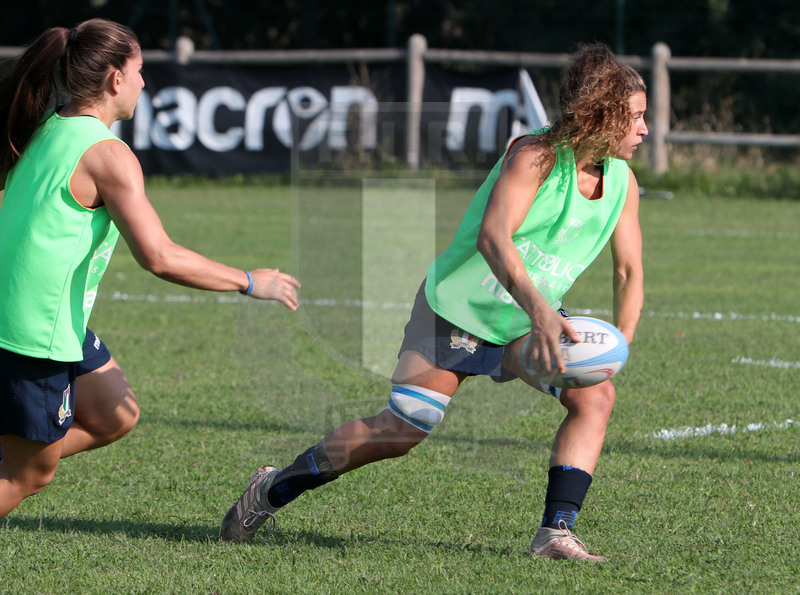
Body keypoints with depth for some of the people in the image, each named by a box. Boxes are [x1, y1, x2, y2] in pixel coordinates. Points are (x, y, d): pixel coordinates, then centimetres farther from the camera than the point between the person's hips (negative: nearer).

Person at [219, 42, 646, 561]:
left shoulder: (622, 182, -4)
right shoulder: (536, 156, -24)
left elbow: (630, 273, 4)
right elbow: (492, 236, -38)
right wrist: (539, 310, -51)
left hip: (520, 331, 6)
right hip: (454, 309, -6)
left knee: (596, 396, -18)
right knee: (400, 431, -6)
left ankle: (556, 533, -18)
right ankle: (273, 490, 14)